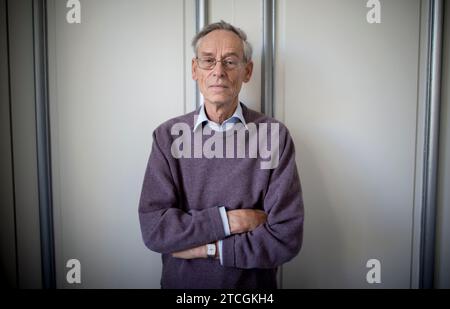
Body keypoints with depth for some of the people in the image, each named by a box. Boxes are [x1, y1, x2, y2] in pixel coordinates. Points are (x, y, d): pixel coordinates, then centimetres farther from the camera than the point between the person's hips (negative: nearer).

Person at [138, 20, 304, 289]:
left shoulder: (275, 135, -14)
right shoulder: (168, 135, -9)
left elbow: (286, 239, -18)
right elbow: (153, 229, -15)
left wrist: (207, 248, -17)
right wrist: (228, 220, -21)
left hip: (254, 285, -1)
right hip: (180, 282, 1)